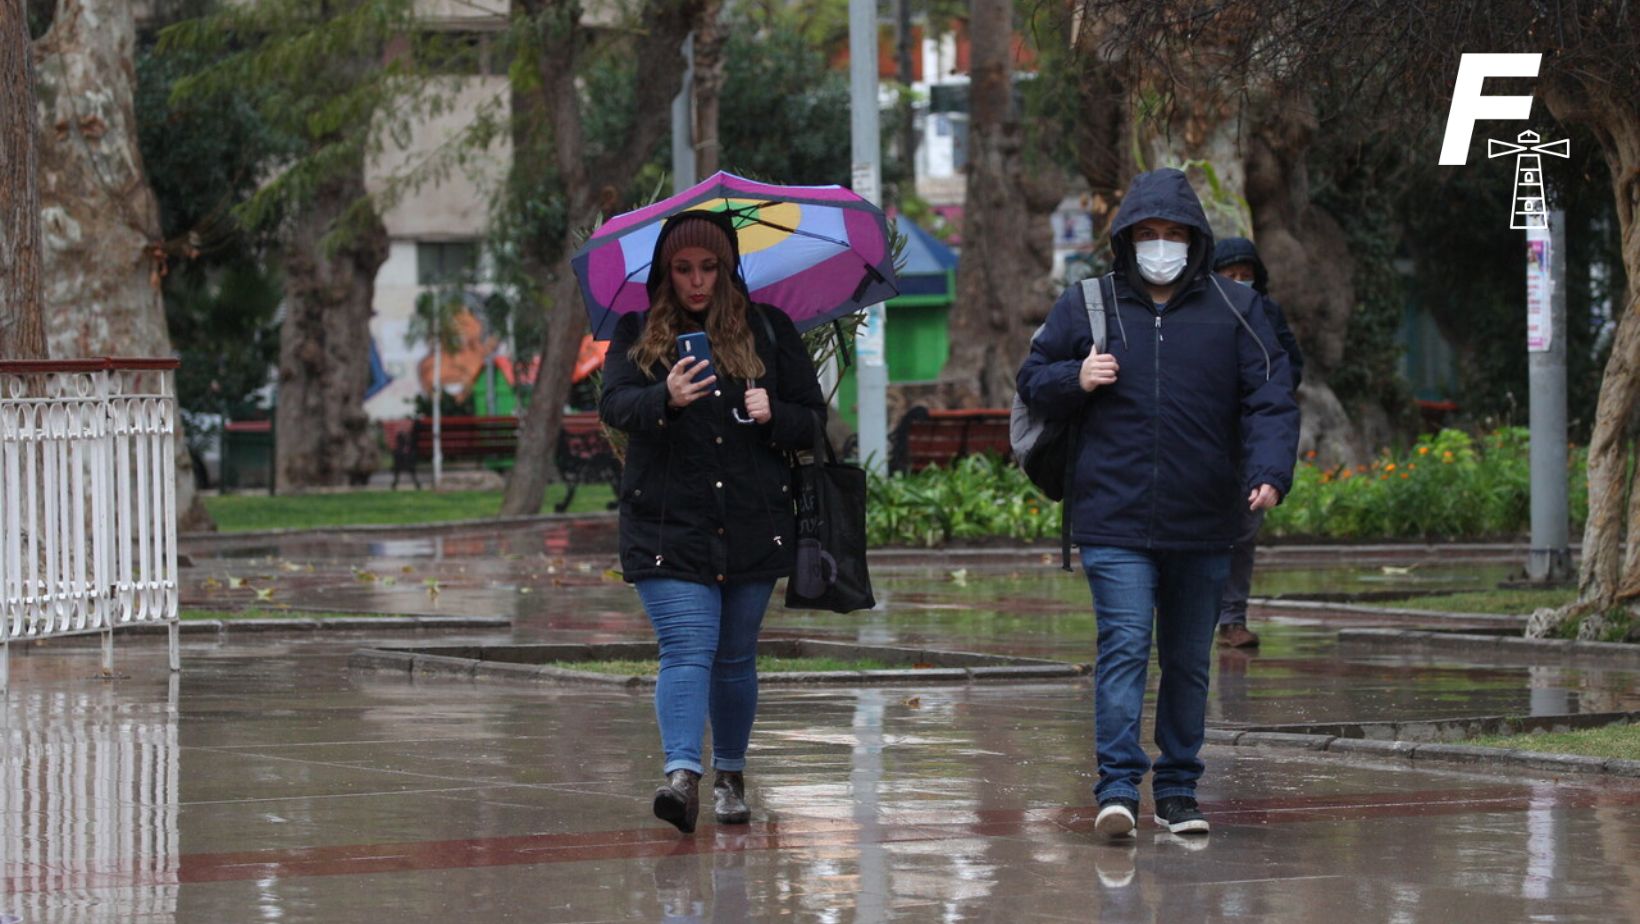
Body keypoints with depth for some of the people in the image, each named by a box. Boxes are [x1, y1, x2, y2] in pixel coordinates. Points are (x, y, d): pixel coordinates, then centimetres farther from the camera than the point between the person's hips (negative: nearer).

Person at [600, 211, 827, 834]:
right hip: (667, 527, -2)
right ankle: (682, 775, -26)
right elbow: (614, 403, -10)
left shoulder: (768, 330, 9)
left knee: (735, 657, 8)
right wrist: (665, 399, -31)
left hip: (753, 525, 2)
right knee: (686, 649, -15)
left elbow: (814, 419, 11)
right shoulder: (638, 333, 6)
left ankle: (731, 776, 22)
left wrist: (773, 415, -11)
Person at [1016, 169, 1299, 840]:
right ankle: (1118, 788, -18)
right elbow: (1033, 382, 14)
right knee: (1124, 647, -14)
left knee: (1188, 661, 10)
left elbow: (1268, 401, 0)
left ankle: (1179, 790, 19)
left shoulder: (1236, 311, 6)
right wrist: (1075, 380, -8)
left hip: (1204, 528, 2)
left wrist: (1269, 472, -17)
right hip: (1114, 522, -2)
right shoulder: (1085, 306, 6)